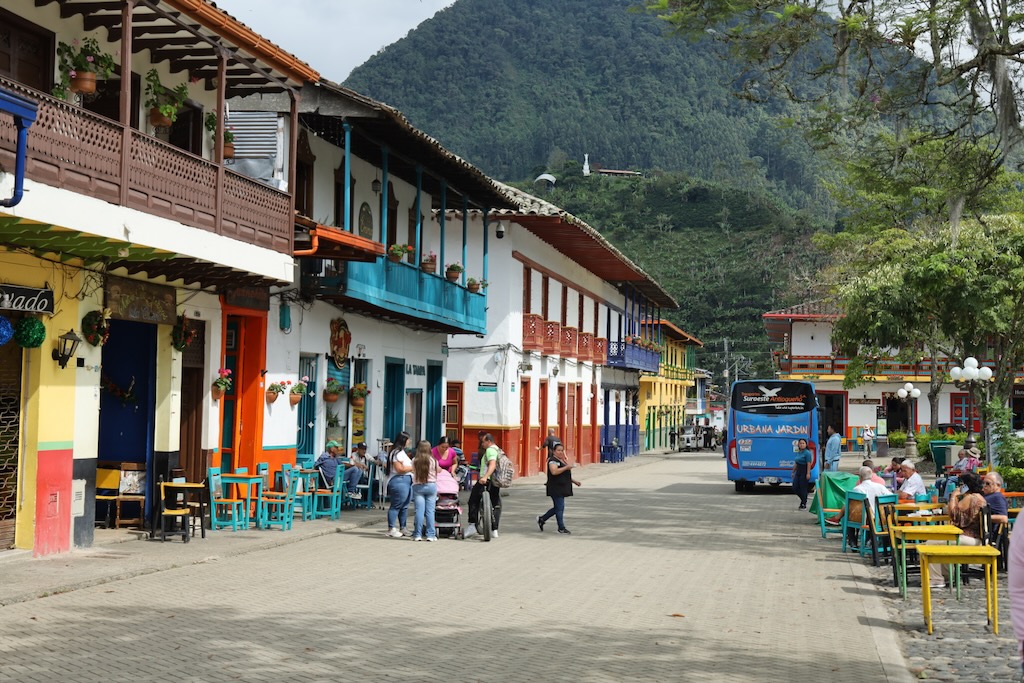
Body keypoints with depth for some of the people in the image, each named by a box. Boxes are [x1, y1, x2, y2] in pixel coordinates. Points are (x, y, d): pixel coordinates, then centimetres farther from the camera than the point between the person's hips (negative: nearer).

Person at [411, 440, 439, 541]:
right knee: (430, 511, 2)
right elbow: (436, 473, 7)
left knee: (419, 511, 0)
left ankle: (417, 534, 2)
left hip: (418, 486, 0)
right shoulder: (433, 460, -3)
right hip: (431, 486, 0)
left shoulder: (414, 461, -3)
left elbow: (414, 473, 5)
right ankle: (431, 535, 3)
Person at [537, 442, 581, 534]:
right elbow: (554, 472, -30)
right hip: (555, 489, -10)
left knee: (557, 508, 14)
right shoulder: (553, 460, -13)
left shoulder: (562, 460, 17)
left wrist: (573, 481, 20)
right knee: (560, 508, -6)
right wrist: (566, 467, -28)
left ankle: (542, 519, 27)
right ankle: (561, 528, 1)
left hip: (562, 488, 10)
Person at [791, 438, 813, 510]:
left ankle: (803, 505, 8)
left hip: (804, 472, -8)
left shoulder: (807, 453, -11)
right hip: (798, 472, 8)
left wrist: (808, 473, -22)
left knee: (803, 488, -2)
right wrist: (793, 472, 20)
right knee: (795, 488, 6)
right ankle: (803, 499, 28)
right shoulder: (798, 453, 13)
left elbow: (809, 464, -16)